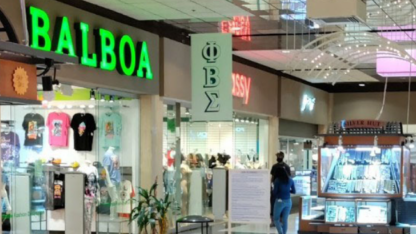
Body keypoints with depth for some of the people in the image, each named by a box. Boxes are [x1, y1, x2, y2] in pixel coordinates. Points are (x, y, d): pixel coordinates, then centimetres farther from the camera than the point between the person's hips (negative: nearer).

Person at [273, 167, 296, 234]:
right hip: (288, 201, 4)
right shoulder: (290, 180, 4)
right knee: (285, 220, 10)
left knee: (276, 219, 9)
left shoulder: (277, 180, -10)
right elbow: (294, 191, 11)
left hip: (279, 201, -4)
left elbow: (274, 191, -10)